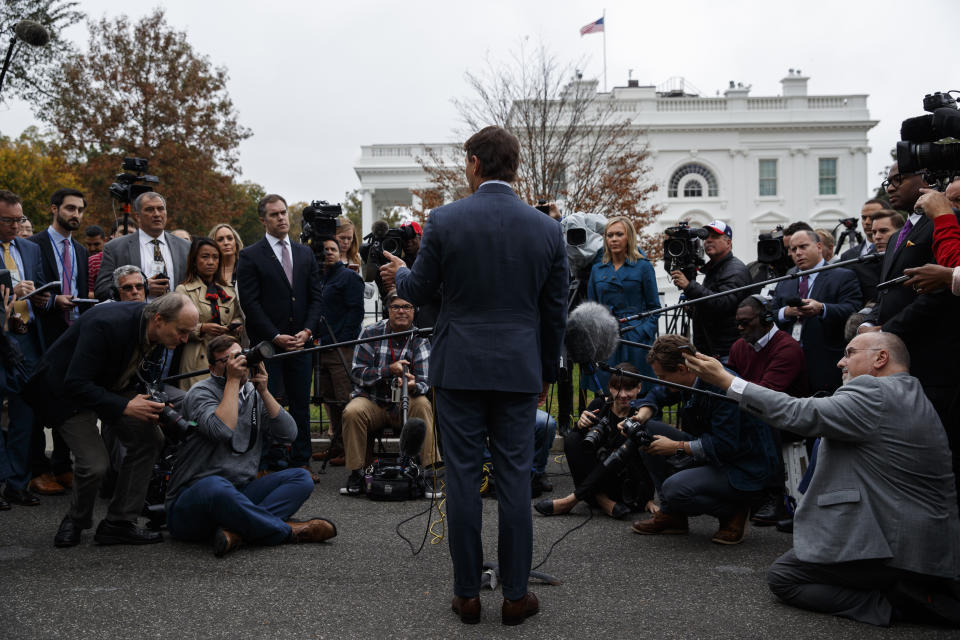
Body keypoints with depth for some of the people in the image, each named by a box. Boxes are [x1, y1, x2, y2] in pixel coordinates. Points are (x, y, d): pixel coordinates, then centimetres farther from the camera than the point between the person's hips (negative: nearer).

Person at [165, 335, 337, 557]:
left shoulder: (254, 394, 14)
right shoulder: (201, 392, -4)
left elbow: (289, 434, 1)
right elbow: (222, 430, -26)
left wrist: (263, 391, -6)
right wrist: (233, 380, -16)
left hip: (240, 493, 7)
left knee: (301, 478, -10)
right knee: (216, 487, -41)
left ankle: (237, 530, -32)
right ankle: (289, 531, -24)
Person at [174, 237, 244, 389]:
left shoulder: (229, 291, 18)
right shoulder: (183, 290, 3)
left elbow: (238, 316, 25)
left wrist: (237, 326, 3)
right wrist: (202, 328, -18)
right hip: (198, 361, -4)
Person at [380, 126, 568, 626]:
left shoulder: (445, 221, -6)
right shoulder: (547, 229, 1)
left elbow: (417, 292, 2)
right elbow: (556, 312, 6)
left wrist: (399, 273, 26)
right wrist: (547, 371, 18)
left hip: (458, 367, -1)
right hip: (519, 370, 2)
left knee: (462, 477, 6)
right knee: (515, 478, 7)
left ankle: (467, 593, 13)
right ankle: (515, 594, 13)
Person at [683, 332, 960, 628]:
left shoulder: (874, 394, -15)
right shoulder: (914, 398, 16)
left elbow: (801, 414, -21)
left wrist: (725, 380, -19)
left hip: (889, 546, -10)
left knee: (781, 576, 2)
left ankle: (895, 603, -7)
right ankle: (911, 589, 8)